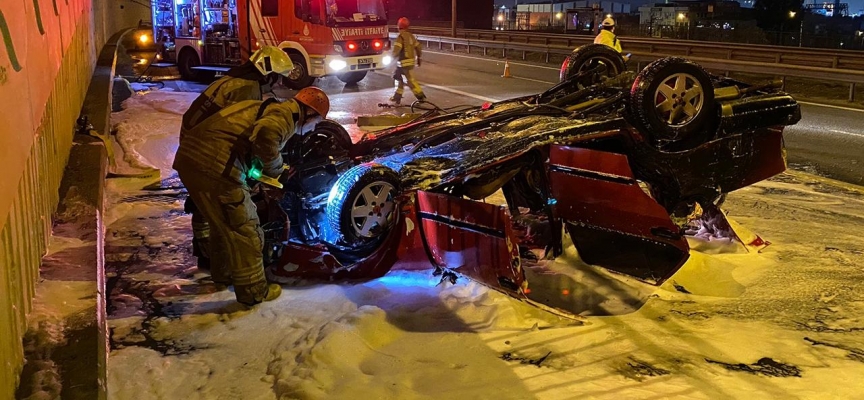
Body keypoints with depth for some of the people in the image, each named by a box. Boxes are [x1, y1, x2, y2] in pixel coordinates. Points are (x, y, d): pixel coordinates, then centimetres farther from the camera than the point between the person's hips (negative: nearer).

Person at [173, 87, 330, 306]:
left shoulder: (272, 107, 25)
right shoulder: (286, 114, -5)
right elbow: (266, 133, -28)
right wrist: (274, 167, -10)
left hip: (190, 156, 10)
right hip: (215, 164, -10)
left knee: (225, 222, 28)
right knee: (243, 228, 4)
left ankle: (222, 272, 46)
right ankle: (253, 291, 15)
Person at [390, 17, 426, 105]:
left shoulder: (401, 37, -15)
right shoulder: (411, 36, 10)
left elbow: (396, 49, -24)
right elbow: (418, 47, 15)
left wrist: (394, 57, -5)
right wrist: (418, 58, 25)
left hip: (404, 62, -9)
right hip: (411, 61, 9)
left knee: (411, 80, -6)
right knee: (400, 78, 18)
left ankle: (421, 96, -6)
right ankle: (397, 97, 23)